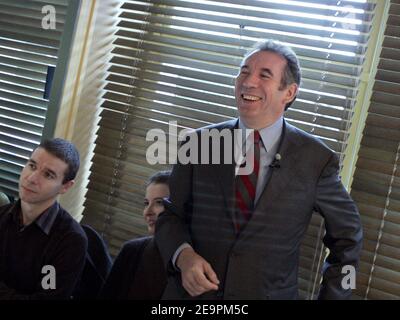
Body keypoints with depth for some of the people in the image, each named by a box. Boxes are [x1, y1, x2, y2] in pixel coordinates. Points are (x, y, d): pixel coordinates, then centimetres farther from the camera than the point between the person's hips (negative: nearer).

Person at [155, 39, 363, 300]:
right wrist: (183, 255, -17)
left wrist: (332, 296, -2)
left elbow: (347, 235, 4)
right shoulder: (199, 144, -5)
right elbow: (171, 215, 2)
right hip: (191, 292, 1)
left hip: (272, 293, 0)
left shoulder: (316, 160, -9)